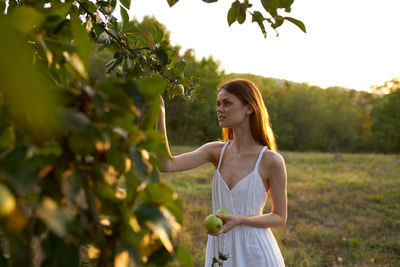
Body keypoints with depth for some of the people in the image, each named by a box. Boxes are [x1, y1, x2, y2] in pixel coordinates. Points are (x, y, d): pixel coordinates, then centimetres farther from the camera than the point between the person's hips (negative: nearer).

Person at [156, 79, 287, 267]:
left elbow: (280, 218, -5)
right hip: (219, 248, 4)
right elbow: (166, 165, -13)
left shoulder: (271, 161, -12)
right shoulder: (216, 151, -2)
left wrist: (240, 220, -20)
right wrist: (160, 115, -19)